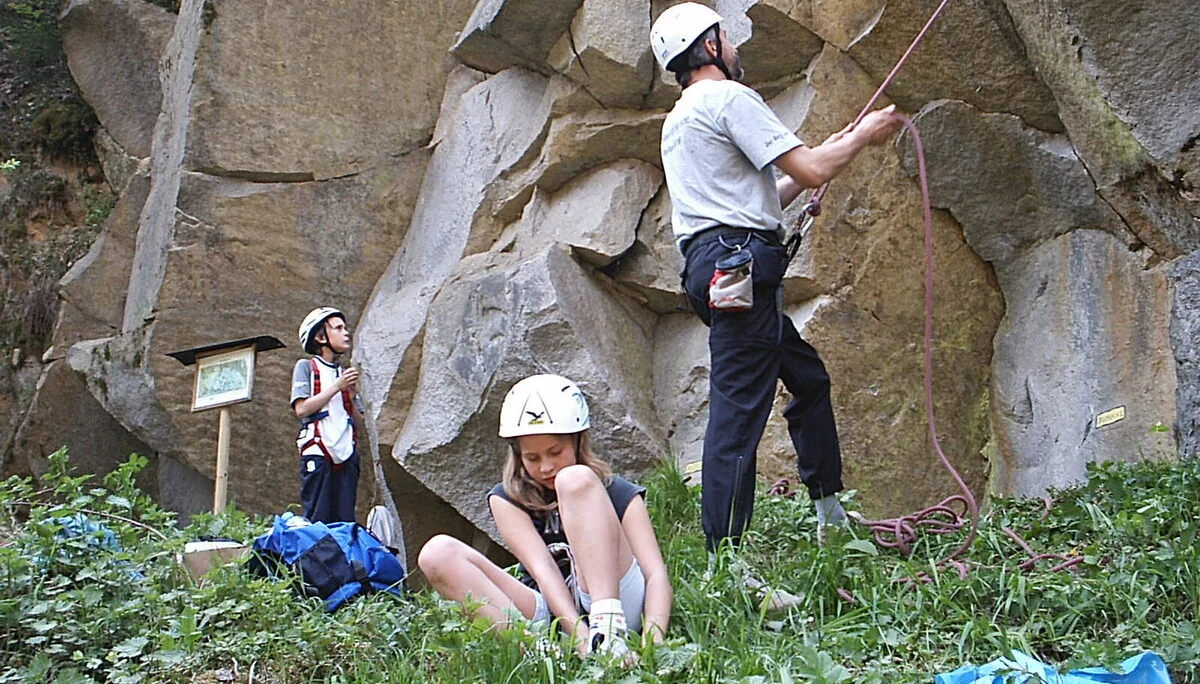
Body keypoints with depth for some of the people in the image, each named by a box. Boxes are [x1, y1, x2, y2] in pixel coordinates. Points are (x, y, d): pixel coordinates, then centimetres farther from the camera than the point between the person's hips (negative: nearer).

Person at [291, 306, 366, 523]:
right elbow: (301, 409, -6)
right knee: (317, 520, -10)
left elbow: (360, 426, 18)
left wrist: (352, 398, 1)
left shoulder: (345, 374, 22)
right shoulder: (306, 367, 9)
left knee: (345, 521, -1)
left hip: (345, 454, 5)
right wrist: (336, 387, -5)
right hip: (318, 452, -5)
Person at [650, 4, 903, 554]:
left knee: (809, 378, 19)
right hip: (740, 265, -10)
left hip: (710, 263, 10)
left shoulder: (680, 118, 25)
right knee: (738, 410, -12)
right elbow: (811, 172, -11)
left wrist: (828, 153, 29)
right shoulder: (728, 98, -6)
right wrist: (863, 137, 7)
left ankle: (829, 514, 24)